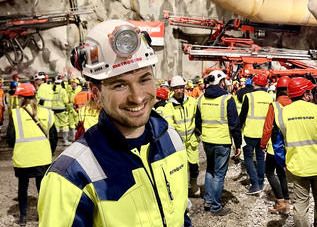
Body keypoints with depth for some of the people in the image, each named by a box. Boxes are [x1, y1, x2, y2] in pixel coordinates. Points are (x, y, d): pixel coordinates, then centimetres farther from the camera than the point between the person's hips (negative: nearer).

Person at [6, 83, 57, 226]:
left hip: (22, 160, -1)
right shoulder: (46, 113, -3)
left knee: (23, 187, 18)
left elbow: (10, 139, -9)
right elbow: (53, 137, 1)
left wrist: (17, 147, 12)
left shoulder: (16, 114, -10)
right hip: (43, 159, 2)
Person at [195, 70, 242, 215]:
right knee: (219, 174, 5)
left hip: (207, 141, 6)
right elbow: (234, 124, -11)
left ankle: (208, 200, 28)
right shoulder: (227, 99, -12)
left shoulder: (201, 99, 5)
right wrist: (238, 144, -4)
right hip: (222, 142, -5)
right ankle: (215, 207, 15)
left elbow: (198, 122, 13)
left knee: (210, 170, 23)